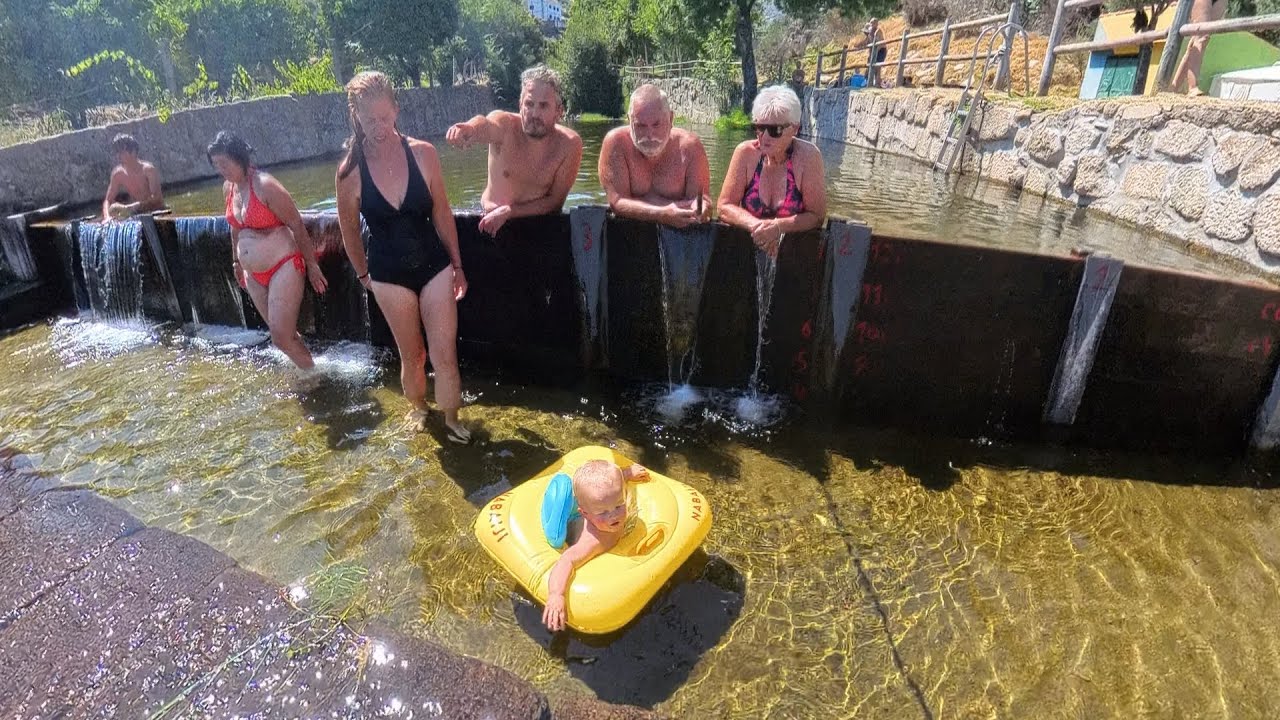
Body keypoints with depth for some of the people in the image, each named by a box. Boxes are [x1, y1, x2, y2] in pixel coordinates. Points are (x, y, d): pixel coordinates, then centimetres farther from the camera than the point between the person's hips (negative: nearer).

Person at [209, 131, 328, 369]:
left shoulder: (265, 185, -16)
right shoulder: (228, 188, 7)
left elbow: (296, 225, -15)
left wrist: (312, 264, -14)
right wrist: (236, 262, 25)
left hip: (283, 267, -8)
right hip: (254, 275, 8)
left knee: (281, 338, -11)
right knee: (282, 334, 12)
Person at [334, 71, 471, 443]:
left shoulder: (422, 153, -8)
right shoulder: (350, 171, -9)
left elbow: (442, 212, 1)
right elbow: (349, 230, 5)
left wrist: (457, 265, 3)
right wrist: (363, 274, 14)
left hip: (435, 265, 0)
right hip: (390, 275, 0)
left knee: (445, 355, -2)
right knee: (412, 356, 12)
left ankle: (452, 420, 17)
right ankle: (418, 408, 38)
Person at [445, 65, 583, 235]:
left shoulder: (569, 144, -14)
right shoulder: (505, 125, -15)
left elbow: (556, 201, -12)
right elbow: (487, 126, -39)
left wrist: (508, 212, -22)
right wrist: (470, 128, -62)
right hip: (490, 220, 0)